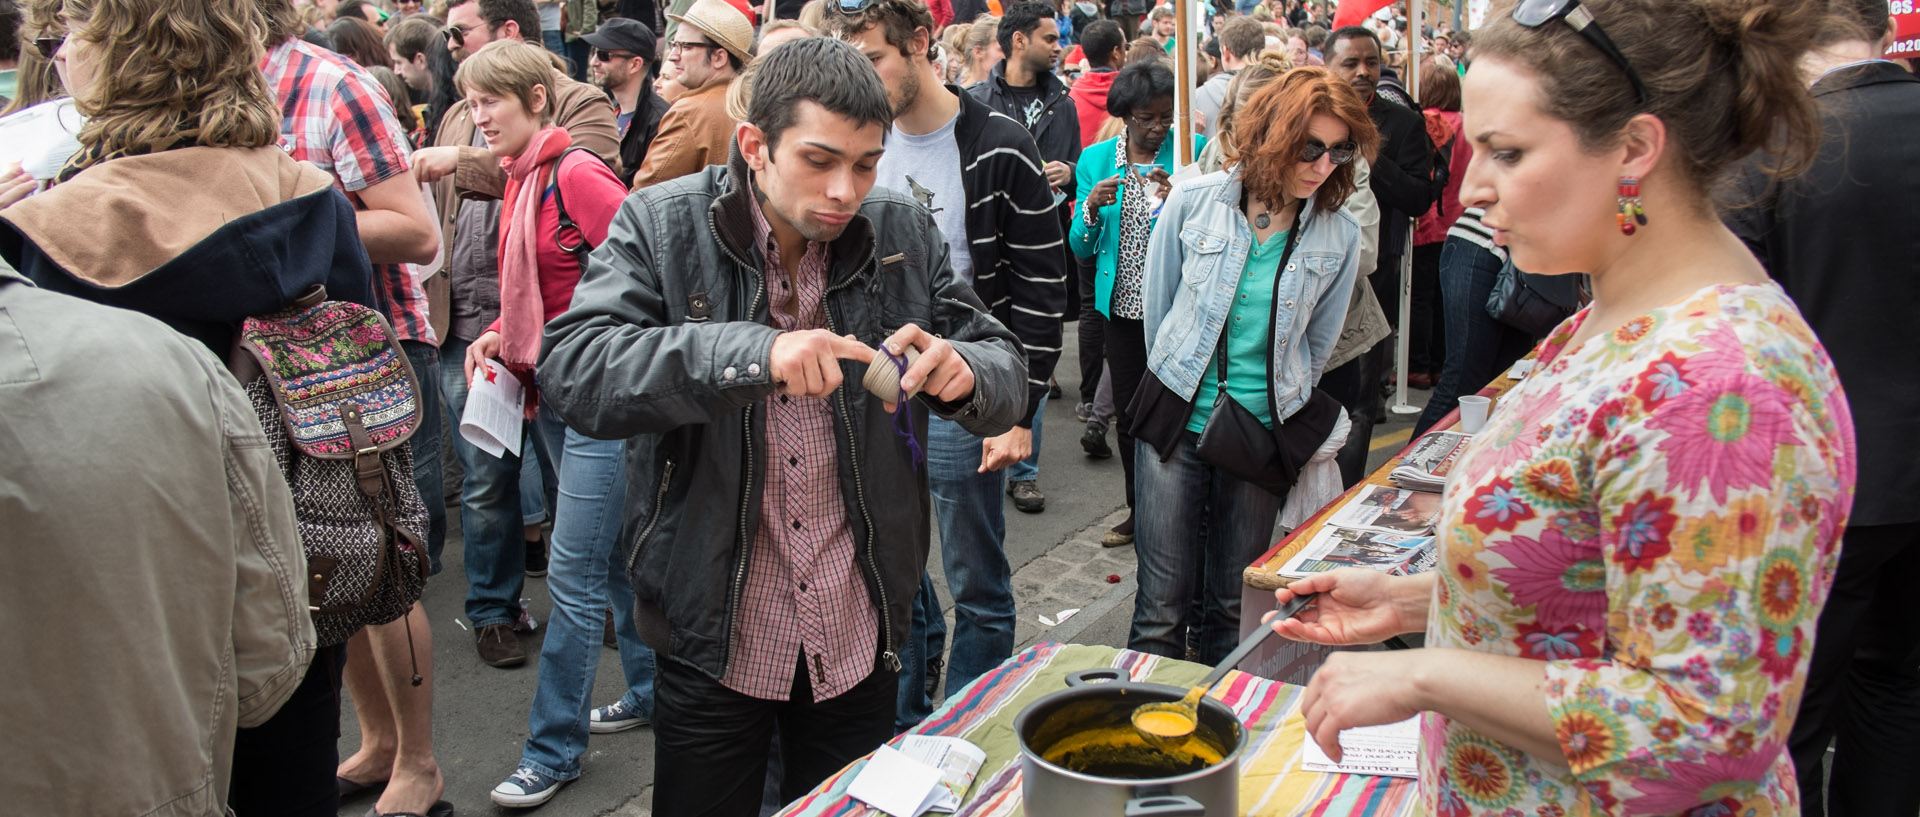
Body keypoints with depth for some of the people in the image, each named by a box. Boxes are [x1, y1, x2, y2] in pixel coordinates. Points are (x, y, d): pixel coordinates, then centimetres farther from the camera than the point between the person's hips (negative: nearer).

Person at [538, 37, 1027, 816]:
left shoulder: (904, 233, -1)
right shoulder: (660, 226, -9)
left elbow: (1006, 376, 1)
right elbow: (571, 369, -23)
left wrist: (965, 370, -24)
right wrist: (750, 354, -36)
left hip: (859, 636, 3)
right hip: (713, 635, -2)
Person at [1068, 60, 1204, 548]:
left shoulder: (1193, 152, -3)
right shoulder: (1096, 160, 4)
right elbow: (1081, 248, 4)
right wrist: (1092, 207, -15)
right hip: (1123, 305, 3)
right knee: (1128, 414, 11)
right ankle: (1140, 513, 28)